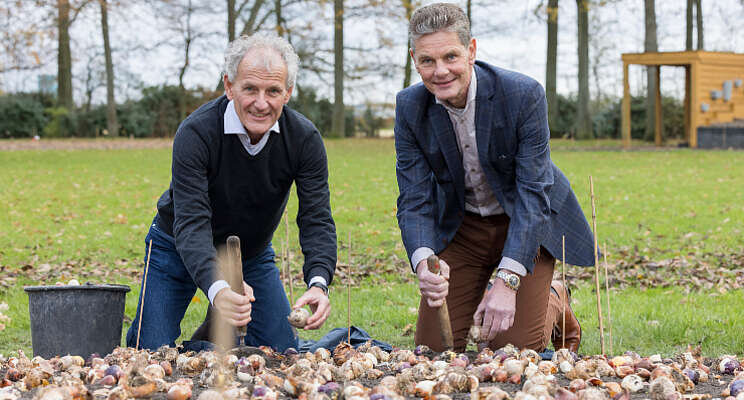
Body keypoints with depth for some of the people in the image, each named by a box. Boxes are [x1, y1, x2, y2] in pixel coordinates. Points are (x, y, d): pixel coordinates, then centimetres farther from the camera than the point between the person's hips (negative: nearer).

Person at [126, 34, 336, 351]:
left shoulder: (304, 138, -20)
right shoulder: (195, 132, -31)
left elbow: (316, 219, -23)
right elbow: (191, 222, -38)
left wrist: (318, 284, -43)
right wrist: (216, 289, -56)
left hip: (253, 253, 3)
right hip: (179, 251, -3)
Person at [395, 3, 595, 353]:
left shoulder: (523, 94, -26)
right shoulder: (409, 107, -15)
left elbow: (534, 192, -27)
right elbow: (414, 200, -15)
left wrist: (507, 280, -37)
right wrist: (423, 261, -37)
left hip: (526, 222, -3)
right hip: (460, 224, 3)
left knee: (514, 348, -9)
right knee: (433, 346, 0)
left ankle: (554, 302, 25)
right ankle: (482, 298, 32)